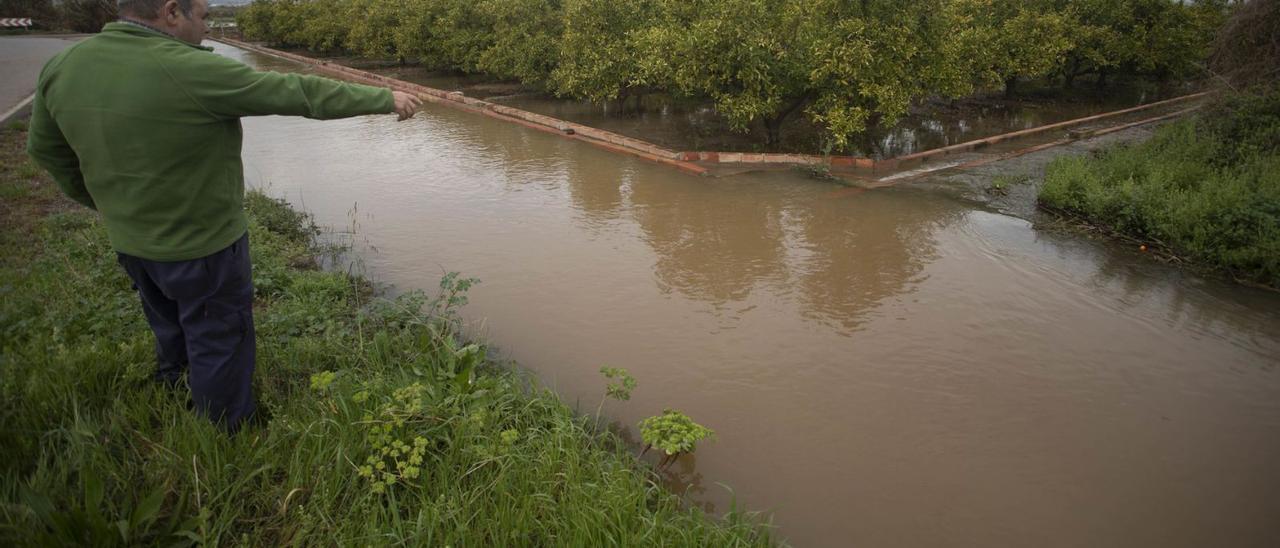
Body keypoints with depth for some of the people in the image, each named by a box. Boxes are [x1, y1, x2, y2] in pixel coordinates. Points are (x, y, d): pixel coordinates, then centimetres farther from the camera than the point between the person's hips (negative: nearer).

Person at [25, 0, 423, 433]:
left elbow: (47, 149, 8)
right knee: (219, 348, 11)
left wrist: (104, 202, 23)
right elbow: (299, 93, -20)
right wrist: (385, 99, -10)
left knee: (172, 341, 28)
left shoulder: (62, 68, -5)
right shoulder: (194, 72, -25)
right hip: (205, 247, -7)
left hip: (131, 243, 7)